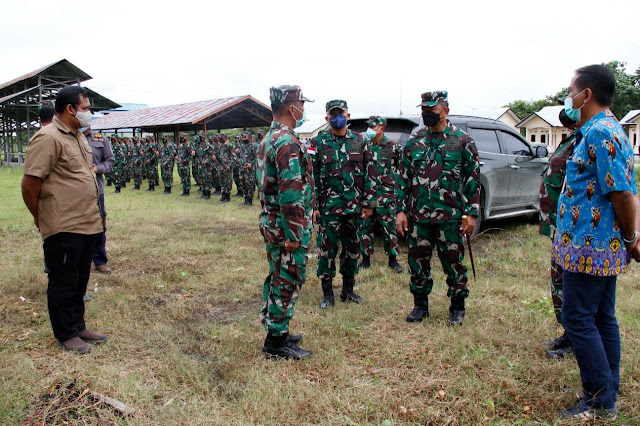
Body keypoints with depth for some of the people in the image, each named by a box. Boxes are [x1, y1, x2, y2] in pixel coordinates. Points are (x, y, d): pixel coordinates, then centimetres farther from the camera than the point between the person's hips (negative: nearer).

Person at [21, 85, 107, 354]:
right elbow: (29, 183, -17)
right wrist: (41, 218, -6)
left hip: (86, 223, 9)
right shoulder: (48, 138, -15)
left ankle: (78, 326, 31)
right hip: (63, 228, -9)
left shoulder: (77, 136, 14)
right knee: (63, 283, 5)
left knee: (80, 281, 18)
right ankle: (65, 335, 19)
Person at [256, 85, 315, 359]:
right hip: (286, 226, -10)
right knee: (288, 282, 0)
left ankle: (275, 331, 30)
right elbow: (290, 193, -25)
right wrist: (293, 234, -22)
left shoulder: (268, 139, 13)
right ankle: (277, 342, 11)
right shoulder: (287, 143, -20)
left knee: (277, 279, 18)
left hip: (270, 223, 10)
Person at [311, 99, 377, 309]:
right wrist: (313, 206, -6)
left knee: (352, 248, 12)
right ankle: (327, 293, 16)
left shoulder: (359, 141, 7)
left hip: (355, 207, 3)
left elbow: (369, 173, 7)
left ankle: (348, 289, 27)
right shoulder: (318, 142, 0)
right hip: (329, 207, -3)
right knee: (327, 249, 2)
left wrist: (369, 202, 2)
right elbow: (312, 176, -2)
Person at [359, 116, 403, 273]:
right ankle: (366, 259, 19)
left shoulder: (392, 146, 3)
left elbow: (399, 169, 6)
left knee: (389, 227, 3)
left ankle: (393, 260, 14)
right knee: (366, 227, 7)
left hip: (385, 194, -2)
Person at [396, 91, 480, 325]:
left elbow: (473, 178, 0)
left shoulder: (462, 141, 0)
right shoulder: (413, 141, 8)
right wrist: (401, 210, 3)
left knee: (453, 262, 6)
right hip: (418, 216, 3)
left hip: (450, 216, -3)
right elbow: (403, 177, 9)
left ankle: (457, 307, 23)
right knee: (418, 261, 10)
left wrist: (471, 214, -6)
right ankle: (420, 304, 27)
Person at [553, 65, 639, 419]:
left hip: (588, 246, -10)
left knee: (578, 319, -2)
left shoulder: (599, 133, -18)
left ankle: (600, 401, 9)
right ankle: (608, 396, 27)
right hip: (605, 247, 10)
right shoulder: (607, 129, 15)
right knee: (602, 319, 15)